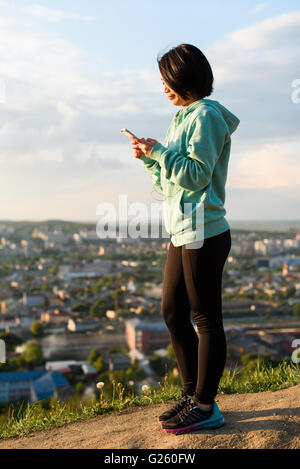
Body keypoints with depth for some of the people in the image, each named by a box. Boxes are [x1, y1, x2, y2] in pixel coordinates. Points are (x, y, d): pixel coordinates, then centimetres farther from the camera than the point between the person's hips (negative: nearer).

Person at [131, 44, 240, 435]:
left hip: (203, 232, -10)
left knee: (206, 318, -2)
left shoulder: (206, 116, -9)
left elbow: (197, 174, -18)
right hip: (183, 231, 10)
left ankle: (205, 407, 9)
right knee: (172, 312, 12)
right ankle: (192, 395, 24)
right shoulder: (186, 117, 20)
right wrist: (150, 158, 7)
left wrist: (159, 152, -11)